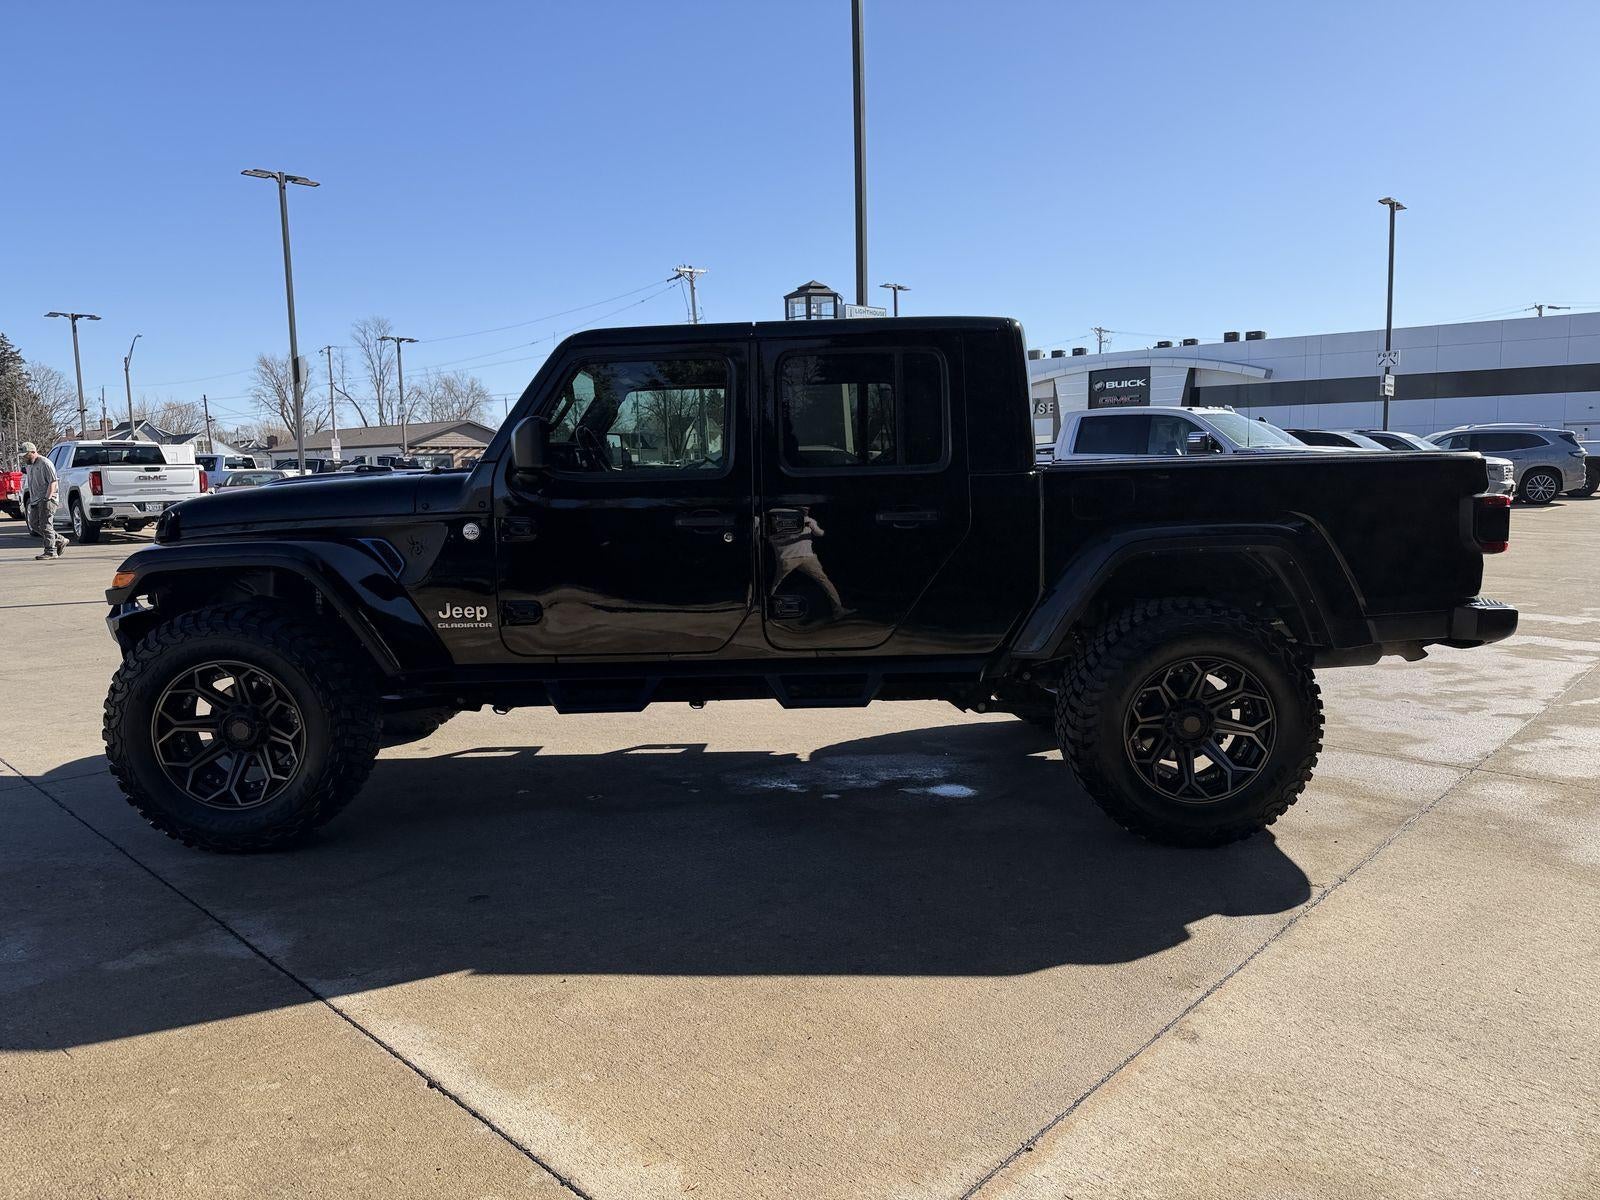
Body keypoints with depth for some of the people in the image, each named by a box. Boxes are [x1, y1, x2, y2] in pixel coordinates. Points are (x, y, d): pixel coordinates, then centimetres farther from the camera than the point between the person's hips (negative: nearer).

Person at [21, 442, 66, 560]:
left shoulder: (45, 463, -11)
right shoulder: (29, 465, 18)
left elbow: (53, 482, -17)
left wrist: (47, 498, -24)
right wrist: (30, 498, 22)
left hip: (47, 498, -10)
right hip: (35, 500, 10)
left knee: (45, 525, -11)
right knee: (34, 524, 7)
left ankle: (51, 552, -9)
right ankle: (60, 541, 15)